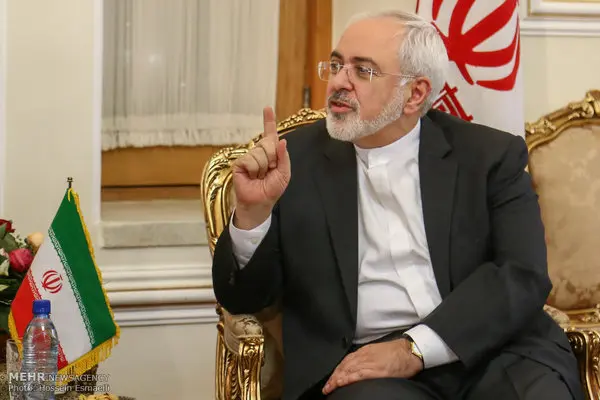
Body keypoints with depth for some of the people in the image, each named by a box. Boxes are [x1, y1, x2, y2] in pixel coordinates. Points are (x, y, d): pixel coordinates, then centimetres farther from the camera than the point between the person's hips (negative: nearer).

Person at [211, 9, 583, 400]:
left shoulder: (492, 155, 5)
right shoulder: (298, 158, 7)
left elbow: (525, 274, -6)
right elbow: (242, 297, 7)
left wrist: (415, 347, -18)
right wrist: (253, 210, -13)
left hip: (491, 350, 1)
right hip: (362, 368, -1)